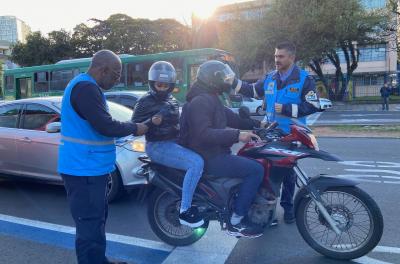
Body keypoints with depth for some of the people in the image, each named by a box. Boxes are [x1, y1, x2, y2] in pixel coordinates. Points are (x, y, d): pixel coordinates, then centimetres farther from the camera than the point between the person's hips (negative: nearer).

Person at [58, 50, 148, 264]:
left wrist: (130, 126, 13)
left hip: (90, 168, 11)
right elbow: (105, 126, -25)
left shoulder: (86, 86, 16)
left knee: (97, 219, 20)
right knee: (90, 224, -4)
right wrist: (135, 128, -10)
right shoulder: (85, 88, -19)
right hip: (85, 170, -11)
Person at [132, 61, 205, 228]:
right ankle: (184, 211, -22)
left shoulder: (172, 101, 17)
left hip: (175, 141, 9)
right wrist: (151, 122, -25)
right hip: (158, 146, -9)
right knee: (197, 163, -28)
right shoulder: (145, 102, -4)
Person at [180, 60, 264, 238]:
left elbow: (232, 119, 20)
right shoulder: (200, 101, -16)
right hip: (208, 158, -11)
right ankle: (236, 222, -9)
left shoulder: (211, 99, 18)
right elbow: (203, 133, -30)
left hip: (215, 153, 11)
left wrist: (258, 125, 11)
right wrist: (237, 135, -33)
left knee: (254, 164, 16)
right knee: (256, 170, -15)